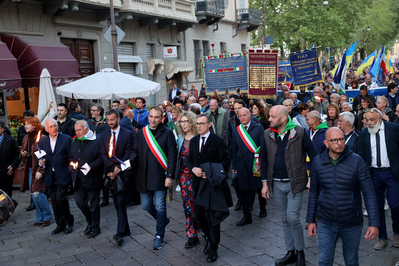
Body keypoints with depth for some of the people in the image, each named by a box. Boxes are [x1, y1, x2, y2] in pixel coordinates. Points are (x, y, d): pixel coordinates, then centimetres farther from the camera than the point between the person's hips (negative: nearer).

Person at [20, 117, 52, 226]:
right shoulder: (26, 138, 12)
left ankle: (47, 216, 9)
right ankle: (40, 218, 20)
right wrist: (23, 154, 1)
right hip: (30, 169, 7)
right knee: (33, 195, 8)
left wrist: (40, 171, -20)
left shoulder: (42, 138, -13)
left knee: (37, 193, -10)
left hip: (39, 169, -7)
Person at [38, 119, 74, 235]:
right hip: (49, 176, 5)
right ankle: (60, 224, 22)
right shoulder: (43, 142, 9)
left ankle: (69, 222, 10)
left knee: (61, 199, -11)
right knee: (54, 201, 8)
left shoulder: (66, 139, -3)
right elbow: (41, 158, 15)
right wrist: (40, 162, -8)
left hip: (62, 175, -4)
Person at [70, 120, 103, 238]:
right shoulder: (74, 142, 11)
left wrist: (91, 167, -23)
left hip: (92, 179, -6)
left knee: (93, 204, 5)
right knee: (79, 201, 12)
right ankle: (90, 222, 36)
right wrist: (73, 165, 2)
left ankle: (95, 228, 21)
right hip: (79, 179, 6)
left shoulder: (97, 142, -10)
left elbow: (101, 159, -12)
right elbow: (71, 157, 21)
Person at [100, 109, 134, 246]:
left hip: (123, 172, -5)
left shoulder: (128, 134, -3)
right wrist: (112, 168, -10)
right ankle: (125, 229, 20)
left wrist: (118, 169, -16)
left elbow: (128, 154, -7)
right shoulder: (104, 134, 10)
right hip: (110, 172, 5)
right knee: (117, 203, 9)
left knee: (121, 201, -9)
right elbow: (103, 154, 4)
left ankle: (120, 232, -7)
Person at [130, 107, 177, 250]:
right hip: (144, 176, 4)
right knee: (146, 205, 10)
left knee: (160, 207, 1)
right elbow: (136, 151, 12)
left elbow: (172, 156, -6)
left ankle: (159, 236, 16)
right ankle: (163, 220, 37)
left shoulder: (167, 133, -4)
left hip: (160, 176, -4)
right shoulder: (142, 132, 9)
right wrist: (129, 161, -10)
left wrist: (170, 176, -13)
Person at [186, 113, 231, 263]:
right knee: (198, 214, 9)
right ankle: (209, 237, 35)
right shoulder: (193, 141, 9)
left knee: (213, 216, -1)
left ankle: (213, 248, 12)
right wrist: (194, 169, -8)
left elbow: (226, 160, -7)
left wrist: (212, 173, -16)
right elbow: (189, 160, 14)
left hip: (213, 182, -5)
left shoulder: (217, 141, -7)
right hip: (198, 182, 5)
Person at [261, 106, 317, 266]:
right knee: (285, 219, 13)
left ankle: (300, 252, 15)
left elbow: (313, 155, -6)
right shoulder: (267, 134, 2)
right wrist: (265, 182, 3)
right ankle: (290, 253, 26)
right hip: (276, 184, 4)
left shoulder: (299, 133, -9)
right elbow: (264, 159, 7)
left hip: (294, 183, -4)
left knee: (293, 218, -8)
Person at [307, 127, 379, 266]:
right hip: (325, 223, 1)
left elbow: (369, 193, -11)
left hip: (352, 223, -1)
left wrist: (374, 223, -17)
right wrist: (310, 220, 6)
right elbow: (314, 193, 5)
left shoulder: (356, 161, -11)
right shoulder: (318, 162, -4)